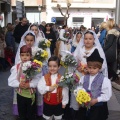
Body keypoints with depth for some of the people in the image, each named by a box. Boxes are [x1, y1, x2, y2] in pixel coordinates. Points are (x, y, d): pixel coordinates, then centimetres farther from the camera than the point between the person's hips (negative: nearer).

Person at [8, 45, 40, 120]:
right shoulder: (16, 67, -6)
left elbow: (37, 80, -16)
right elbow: (11, 81, -10)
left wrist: (29, 85, -28)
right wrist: (19, 84, -25)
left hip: (31, 94, -1)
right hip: (20, 94, 1)